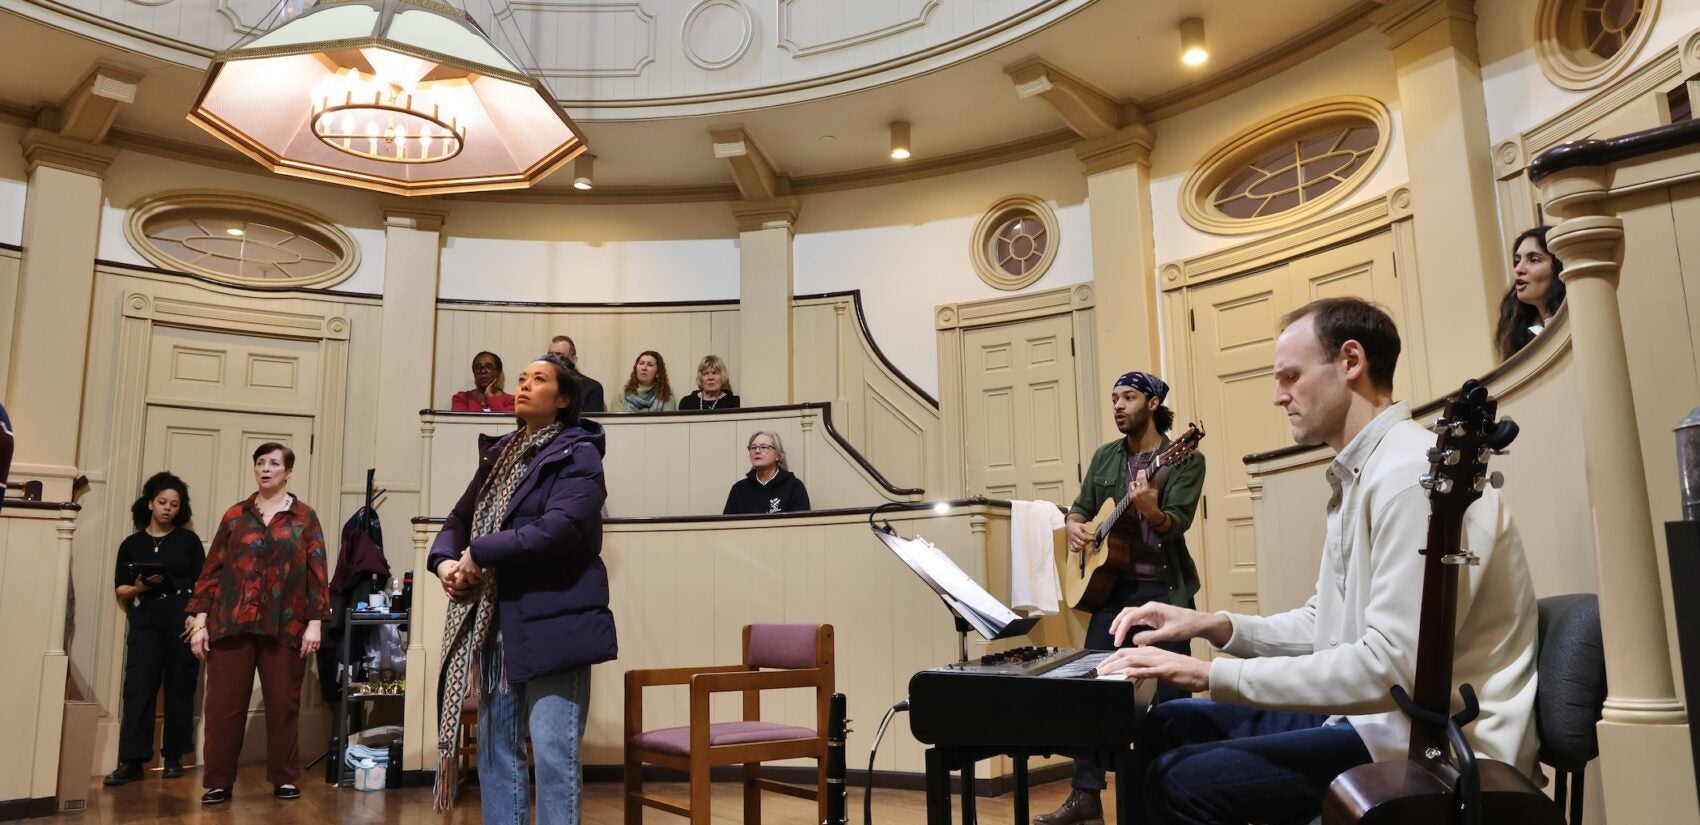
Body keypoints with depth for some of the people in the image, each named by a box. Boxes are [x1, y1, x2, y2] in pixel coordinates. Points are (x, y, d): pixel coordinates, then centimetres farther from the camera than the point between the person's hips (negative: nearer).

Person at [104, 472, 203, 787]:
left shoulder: (189, 540, 7)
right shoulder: (132, 544, 11)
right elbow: (120, 589, 10)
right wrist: (139, 587, -11)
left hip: (182, 619, -1)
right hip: (146, 619, 1)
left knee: (179, 688, 2)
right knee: (138, 686, -7)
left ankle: (174, 757, 9)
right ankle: (131, 761, -6)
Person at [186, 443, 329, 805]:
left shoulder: (305, 517, 5)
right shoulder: (235, 514, 10)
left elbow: (317, 572, 1)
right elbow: (212, 569, 8)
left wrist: (315, 622, -7)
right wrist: (200, 620, 1)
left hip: (284, 626, -1)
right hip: (231, 623, 1)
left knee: (283, 704, 5)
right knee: (223, 704, 2)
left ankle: (285, 778, 16)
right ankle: (218, 782, 13)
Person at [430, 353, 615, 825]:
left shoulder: (578, 454, -7)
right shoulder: (500, 455, 18)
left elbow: (558, 529, -21)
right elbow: (460, 519, 15)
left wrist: (477, 554, -15)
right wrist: (445, 560, -7)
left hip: (553, 623, -8)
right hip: (496, 625, 8)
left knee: (553, 753, -6)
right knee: (495, 749, 13)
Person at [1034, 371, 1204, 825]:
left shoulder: (1185, 459, -5)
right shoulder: (1105, 457, 11)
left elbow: (1176, 523, -16)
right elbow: (1080, 508, 16)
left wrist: (1150, 510, -37)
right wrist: (1075, 527, -6)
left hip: (1164, 588, -5)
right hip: (1112, 586, 5)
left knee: (1170, 694, -1)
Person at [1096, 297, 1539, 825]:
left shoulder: (1411, 474, -21)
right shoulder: (1359, 474, 14)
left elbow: (1394, 668, -28)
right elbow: (1328, 626, 18)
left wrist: (1215, 674, -24)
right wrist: (1212, 626, 3)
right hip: (1382, 716, 10)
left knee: (1184, 780, -22)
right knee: (1168, 727, 9)